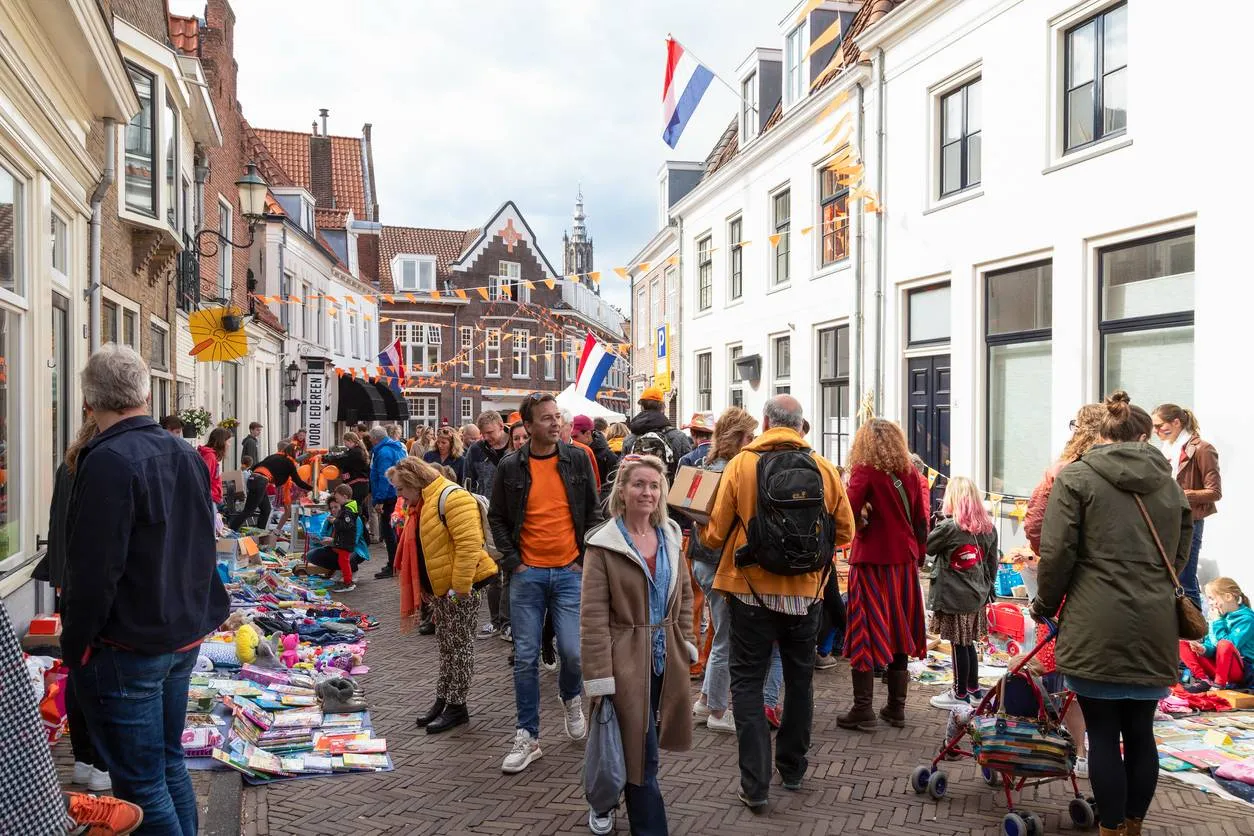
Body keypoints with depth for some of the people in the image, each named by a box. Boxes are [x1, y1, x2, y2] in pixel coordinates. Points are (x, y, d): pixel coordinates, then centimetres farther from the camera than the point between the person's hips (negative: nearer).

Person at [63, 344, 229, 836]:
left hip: (125, 649, -8)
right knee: (169, 762, 21)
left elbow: (94, 570, -21)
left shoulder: (108, 461, -19)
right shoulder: (186, 455, 7)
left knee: (139, 785, 3)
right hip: (182, 637, 8)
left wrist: (75, 646, -9)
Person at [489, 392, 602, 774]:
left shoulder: (577, 460, 2)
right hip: (527, 574, 0)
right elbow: (497, 517, 8)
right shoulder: (510, 467, 0)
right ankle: (528, 736, 18)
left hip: (570, 572, 0)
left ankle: (571, 698, 30)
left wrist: (585, 557, 0)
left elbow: (594, 511, 7)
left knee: (573, 652, -4)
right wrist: (512, 560, -1)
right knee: (526, 658, 5)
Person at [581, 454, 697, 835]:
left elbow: (685, 594, 16)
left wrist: (686, 641, 9)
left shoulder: (670, 537, 5)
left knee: (640, 745, 17)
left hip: (666, 656, 6)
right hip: (626, 658, -5)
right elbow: (593, 617, -14)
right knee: (641, 750, 0)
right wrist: (597, 676, -16)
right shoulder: (603, 545, -12)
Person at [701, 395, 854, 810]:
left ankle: (755, 784, 4)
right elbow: (845, 531, 2)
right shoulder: (825, 469, -4)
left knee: (748, 683, 8)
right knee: (799, 680, 19)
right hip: (806, 593, 3)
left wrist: (702, 533, 15)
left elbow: (715, 535, -7)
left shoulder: (740, 465, -10)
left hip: (753, 590, -3)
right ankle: (792, 769, 33)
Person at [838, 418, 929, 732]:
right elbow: (921, 520, 8)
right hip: (904, 562, 5)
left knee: (864, 636, 1)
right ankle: (896, 708, 21)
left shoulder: (865, 471, -11)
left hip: (872, 562, -5)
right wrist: (919, 555, 17)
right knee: (898, 634, 14)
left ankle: (863, 711, 3)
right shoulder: (910, 473, 4)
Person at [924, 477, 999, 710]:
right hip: (976, 596, 7)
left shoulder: (948, 527, -17)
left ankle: (961, 694, 12)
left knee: (958, 645, 3)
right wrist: (986, 587, 20)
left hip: (953, 597, -6)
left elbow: (927, 546, -2)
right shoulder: (989, 527, 2)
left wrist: (936, 526, 9)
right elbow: (992, 563, 10)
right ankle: (974, 689, 28)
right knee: (969, 643, 18)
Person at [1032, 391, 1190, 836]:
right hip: (1154, 627, 4)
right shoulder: (1170, 483, 12)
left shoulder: (1076, 476, -3)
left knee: (1104, 734, 4)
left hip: (1097, 627, -4)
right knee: (1140, 732, 14)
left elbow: (1057, 553, -7)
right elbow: (1179, 557, 16)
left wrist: (1045, 605, 7)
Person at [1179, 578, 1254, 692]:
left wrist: (1217, 621, -16)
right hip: (1218, 666, 7)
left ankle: (1219, 684, -21)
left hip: (1241, 671, -7)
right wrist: (1204, 649, -11)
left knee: (1224, 644, -37)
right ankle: (1203, 679, -17)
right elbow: (1211, 643, 11)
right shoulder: (1221, 615, 8)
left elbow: (1229, 645, -24)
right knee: (1182, 644, -3)